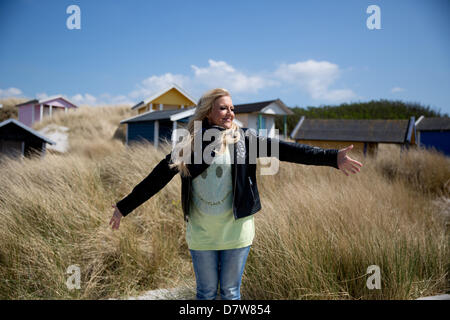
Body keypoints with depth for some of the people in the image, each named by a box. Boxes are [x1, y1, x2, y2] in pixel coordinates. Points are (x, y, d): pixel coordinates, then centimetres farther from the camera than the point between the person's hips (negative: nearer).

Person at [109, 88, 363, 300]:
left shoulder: (243, 139, -3)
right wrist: (125, 207, 8)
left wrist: (332, 157, -21)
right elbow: (157, 178, 3)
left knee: (230, 292, 13)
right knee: (206, 292, 15)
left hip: (236, 231, -1)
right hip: (201, 233, 1)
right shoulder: (188, 146, -2)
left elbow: (284, 149, -12)